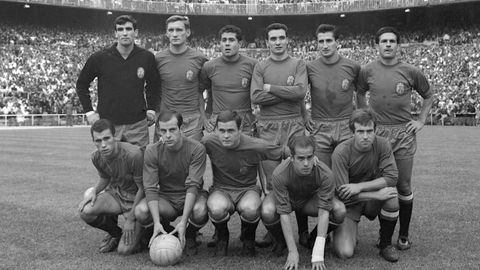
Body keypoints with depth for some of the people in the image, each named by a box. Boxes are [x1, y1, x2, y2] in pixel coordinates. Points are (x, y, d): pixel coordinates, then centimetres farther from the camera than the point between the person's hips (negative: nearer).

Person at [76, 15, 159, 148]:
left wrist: (151, 109, 9)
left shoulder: (147, 57, 0)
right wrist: (89, 111, 2)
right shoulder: (99, 58, -4)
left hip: (137, 124, 1)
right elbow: (81, 84, 9)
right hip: (107, 124, -1)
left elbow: (153, 85, 18)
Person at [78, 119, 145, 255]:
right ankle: (116, 233, 7)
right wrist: (94, 191, -10)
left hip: (135, 199, -5)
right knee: (85, 212, -24)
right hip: (115, 193, 6)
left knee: (125, 250, -18)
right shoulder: (97, 157, -8)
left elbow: (142, 188, -17)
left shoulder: (133, 155, -28)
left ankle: (138, 232, 20)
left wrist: (130, 219, -15)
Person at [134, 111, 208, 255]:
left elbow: (193, 186, -23)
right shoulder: (152, 151, -11)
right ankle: (168, 233, 6)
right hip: (165, 196, 2)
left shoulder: (196, 149, -17)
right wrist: (157, 223, -30)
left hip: (191, 196, -2)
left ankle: (190, 235, 2)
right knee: (140, 212, -28)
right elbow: (150, 188, -16)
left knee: (200, 211, -36)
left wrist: (183, 222, -33)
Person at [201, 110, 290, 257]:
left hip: (247, 189, 0)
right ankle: (222, 236, 3)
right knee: (217, 209, -36)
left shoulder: (256, 146, -17)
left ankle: (248, 238, 3)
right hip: (221, 190, 1)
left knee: (250, 210, -37)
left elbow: (287, 153, -4)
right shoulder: (209, 143, -13)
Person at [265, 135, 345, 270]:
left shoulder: (325, 174, -32)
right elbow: (284, 213, -31)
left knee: (340, 210, -28)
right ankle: (281, 242, 0)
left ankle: (313, 239, 3)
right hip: (288, 200, -1)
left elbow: (324, 212, -32)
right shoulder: (279, 174, -34)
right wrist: (292, 252, -33)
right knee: (267, 212, -36)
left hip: (311, 200, 1)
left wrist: (318, 254, -37)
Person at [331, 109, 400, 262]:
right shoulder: (341, 152, -22)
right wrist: (377, 195, -27)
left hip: (372, 200, 3)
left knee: (391, 196, -32)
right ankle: (348, 233, 19)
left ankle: (385, 243, -5)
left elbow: (392, 177, -18)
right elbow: (341, 194, -22)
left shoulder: (381, 144, -13)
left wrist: (360, 186, -28)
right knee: (345, 253, -20)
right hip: (349, 203, -3)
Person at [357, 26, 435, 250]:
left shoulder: (410, 72, 1)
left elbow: (429, 95, 14)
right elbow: (358, 94, 18)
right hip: (376, 132, 1)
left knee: (404, 187, 4)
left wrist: (421, 120, 6)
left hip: (404, 133, 0)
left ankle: (404, 235, 17)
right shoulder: (367, 71, 2)